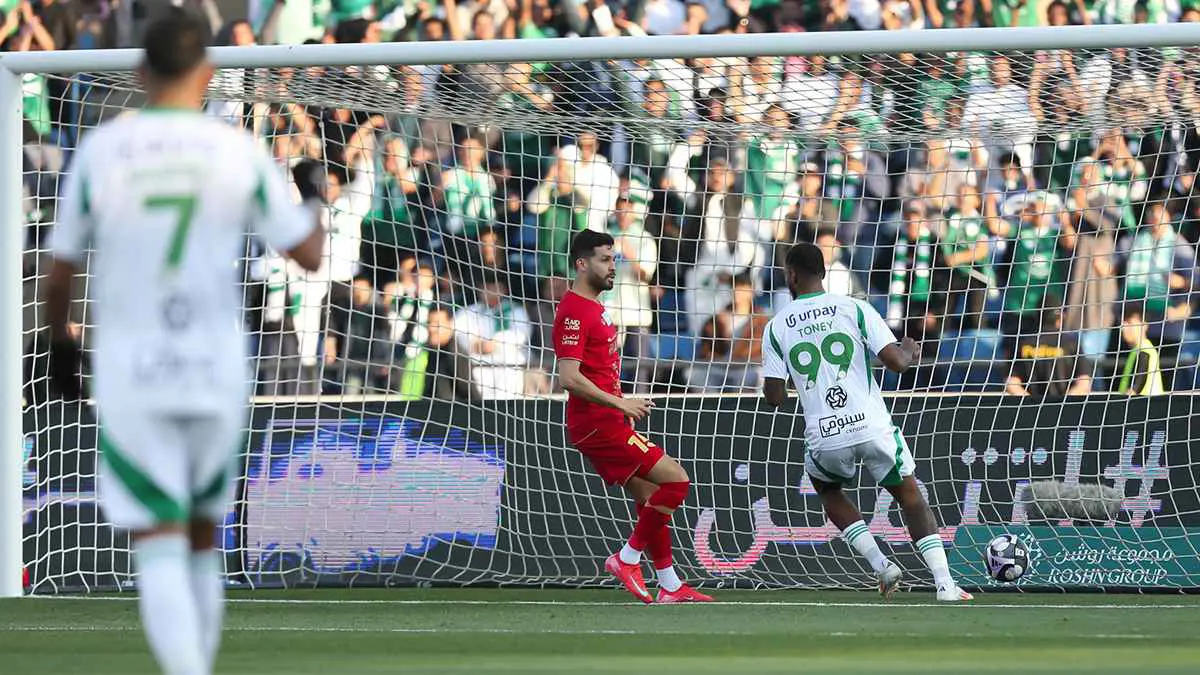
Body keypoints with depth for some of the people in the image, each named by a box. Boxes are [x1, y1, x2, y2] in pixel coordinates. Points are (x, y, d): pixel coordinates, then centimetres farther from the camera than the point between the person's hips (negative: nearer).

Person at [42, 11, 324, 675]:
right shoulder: (239, 152, -4)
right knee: (203, 540, 19)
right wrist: (311, 198, 23)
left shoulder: (100, 150, -4)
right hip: (216, 370, 1)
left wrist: (60, 344, 21)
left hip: (129, 371, -1)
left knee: (160, 550, -4)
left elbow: (60, 273, 3)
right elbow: (310, 255, 2)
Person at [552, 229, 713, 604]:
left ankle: (670, 588, 16)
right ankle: (628, 558, -4)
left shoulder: (593, 307, 17)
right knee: (675, 480, -12)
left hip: (607, 422, 10)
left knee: (649, 496, 12)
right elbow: (569, 377, -24)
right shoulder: (574, 312, -16)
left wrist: (623, 408, 18)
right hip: (597, 426, -10)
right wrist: (619, 404, -22)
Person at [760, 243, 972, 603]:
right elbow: (896, 363, -5)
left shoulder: (777, 327, 5)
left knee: (827, 490, 31)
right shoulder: (854, 309, 2)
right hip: (871, 426, 0)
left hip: (825, 437, 0)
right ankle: (945, 584, 2)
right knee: (910, 495, 16)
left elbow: (774, 397, 3)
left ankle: (880, 564, 13)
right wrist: (910, 351, 19)